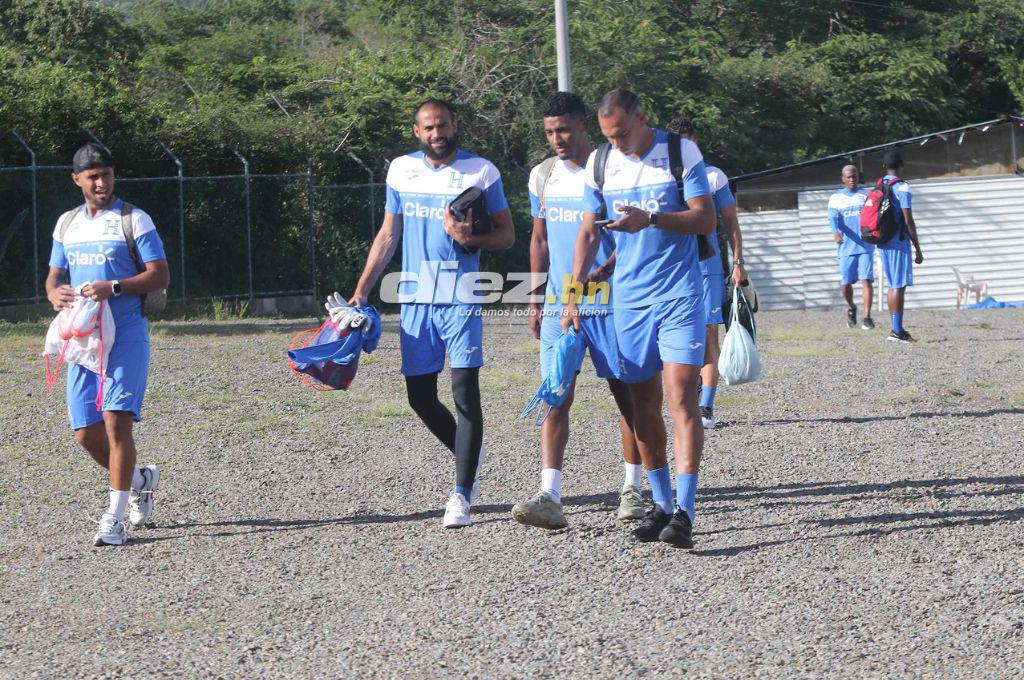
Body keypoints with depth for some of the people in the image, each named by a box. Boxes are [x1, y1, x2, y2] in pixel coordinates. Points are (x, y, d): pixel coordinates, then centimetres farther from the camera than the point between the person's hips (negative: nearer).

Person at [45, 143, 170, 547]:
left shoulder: (134, 220, -2)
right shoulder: (67, 224, 15)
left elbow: (161, 276, -7)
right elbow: (55, 275, 22)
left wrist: (113, 288, -20)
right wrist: (55, 293, -2)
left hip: (127, 336, -6)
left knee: (117, 420, -15)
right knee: (86, 433, 4)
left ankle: (114, 520, -12)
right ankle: (140, 480, 31)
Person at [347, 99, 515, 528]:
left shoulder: (481, 171, 0)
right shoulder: (401, 170, 10)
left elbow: (507, 235, 3)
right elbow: (387, 235, 16)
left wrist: (471, 239, -18)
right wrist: (361, 292, 10)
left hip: (461, 295, -4)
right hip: (415, 296, 4)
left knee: (464, 391, -11)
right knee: (419, 396, 5)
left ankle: (461, 495, -10)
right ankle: (469, 454, 31)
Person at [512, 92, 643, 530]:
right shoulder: (542, 176, 10)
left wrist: (603, 270, -24)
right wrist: (535, 302, 14)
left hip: (610, 301, -3)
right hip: (558, 306, 3)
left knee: (626, 393, 5)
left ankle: (632, 488, 18)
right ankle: (549, 497, -17)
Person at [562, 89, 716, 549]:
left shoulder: (681, 152, -5)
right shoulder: (600, 163, 7)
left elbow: (706, 221, -8)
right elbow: (589, 232, 13)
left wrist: (650, 219, -22)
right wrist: (573, 294, 6)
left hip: (679, 295, -4)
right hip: (628, 298, 4)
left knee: (681, 399, -13)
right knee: (643, 404, 7)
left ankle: (684, 511, -17)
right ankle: (660, 505, 17)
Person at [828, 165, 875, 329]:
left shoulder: (866, 196, 10)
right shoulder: (836, 198, 8)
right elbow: (833, 217, -7)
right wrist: (835, 232, -28)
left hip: (865, 246, -1)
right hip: (846, 247, 1)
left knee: (866, 280, -12)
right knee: (845, 283, 4)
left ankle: (867, 317, -12)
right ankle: (851, 308, 32)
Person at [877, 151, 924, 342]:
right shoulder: (902, 188, -11)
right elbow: (908, 221, -14)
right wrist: (918, 249, -10)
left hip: (883, 242, 7)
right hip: (899, 242, -7)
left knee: (893, 285, 13)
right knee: (899, 286, -6)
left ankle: (897, 328, 15)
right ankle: (897, 330, -9)